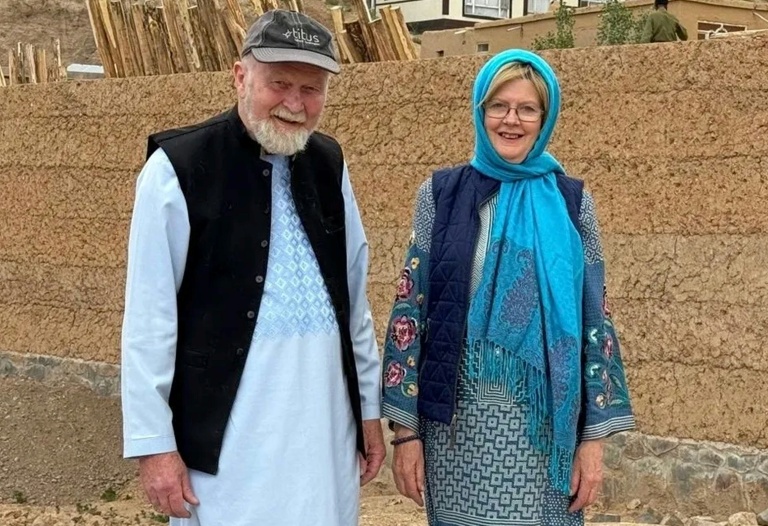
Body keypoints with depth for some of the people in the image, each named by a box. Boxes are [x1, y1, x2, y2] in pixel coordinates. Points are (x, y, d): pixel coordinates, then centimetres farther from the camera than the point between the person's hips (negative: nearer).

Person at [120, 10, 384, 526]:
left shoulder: (329, 164, 7)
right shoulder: (178, 168, -9)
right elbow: (149, 318, -9)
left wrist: (370, 406, 13)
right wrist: (153, 443, -9)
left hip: (325, 426, 5)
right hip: (227, 433, -5)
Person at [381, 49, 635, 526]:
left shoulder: (571, 202, 2)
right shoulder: (442, 194, 0)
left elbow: (594, 320, 3)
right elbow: (410, 310, -1)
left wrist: (594, 437, -1)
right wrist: (406, 430, -4)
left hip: (544, 428, 0)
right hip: (457, 424, 0)